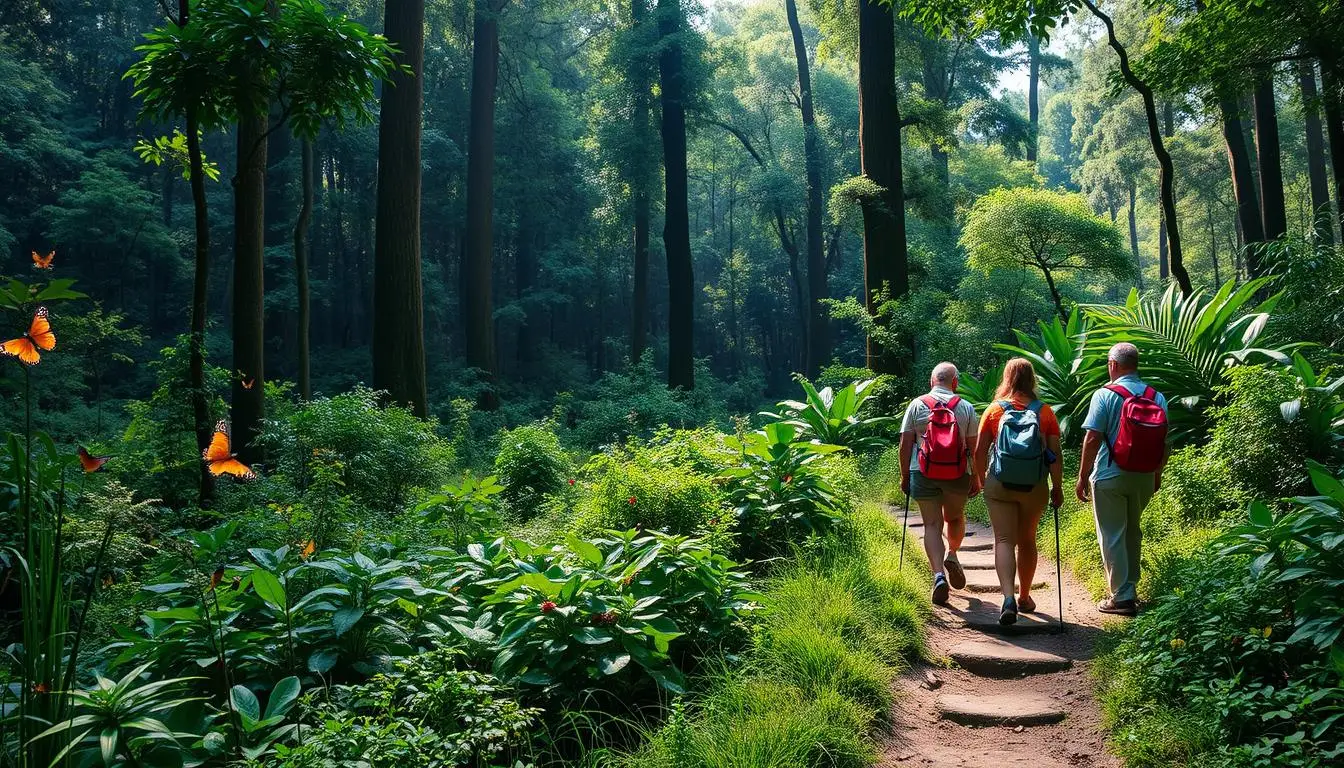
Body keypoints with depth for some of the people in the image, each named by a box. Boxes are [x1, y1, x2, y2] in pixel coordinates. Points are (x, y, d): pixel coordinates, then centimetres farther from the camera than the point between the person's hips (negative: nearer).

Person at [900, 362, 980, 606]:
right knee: (955, 518, 25)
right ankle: (952, 555, 9)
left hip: (924, 475, 0)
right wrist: (976, 479, 10)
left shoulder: (917, 405, 1)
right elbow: (975, 447, 1)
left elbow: (905, 444, -1)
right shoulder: (966, 408, 1)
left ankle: (938, 574, -10)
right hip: (958, 476, 1)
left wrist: (904, 476, 7)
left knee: (932, 525, 2)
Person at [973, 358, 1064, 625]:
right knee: (1027, 541, 17)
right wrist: (1058, 488, 6)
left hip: (999, 484, -1)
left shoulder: (994, 410, -1)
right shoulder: (1045, 412, -1)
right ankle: (1024, 597, 30)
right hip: (1035, 486, 1)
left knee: (1004, 540, -1)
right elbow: (1055, 454, -3)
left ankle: (1008, 597, -19)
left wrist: (982, 480, 14)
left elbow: (979, 451, -1)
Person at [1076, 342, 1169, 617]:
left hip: (1110, 477, -5)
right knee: (1133, 532, 20)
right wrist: (1158, 474, 18)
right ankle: (1131, 589, 28)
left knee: (1112, 535, 3)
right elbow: (1165, 442, 6)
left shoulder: (1105, 395, -11)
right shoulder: (1157, 397, 2)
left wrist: (1083, 476, -8)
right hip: (1144, 478, 5)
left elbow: (1093, 439, -15)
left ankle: (1122, 597, 4)